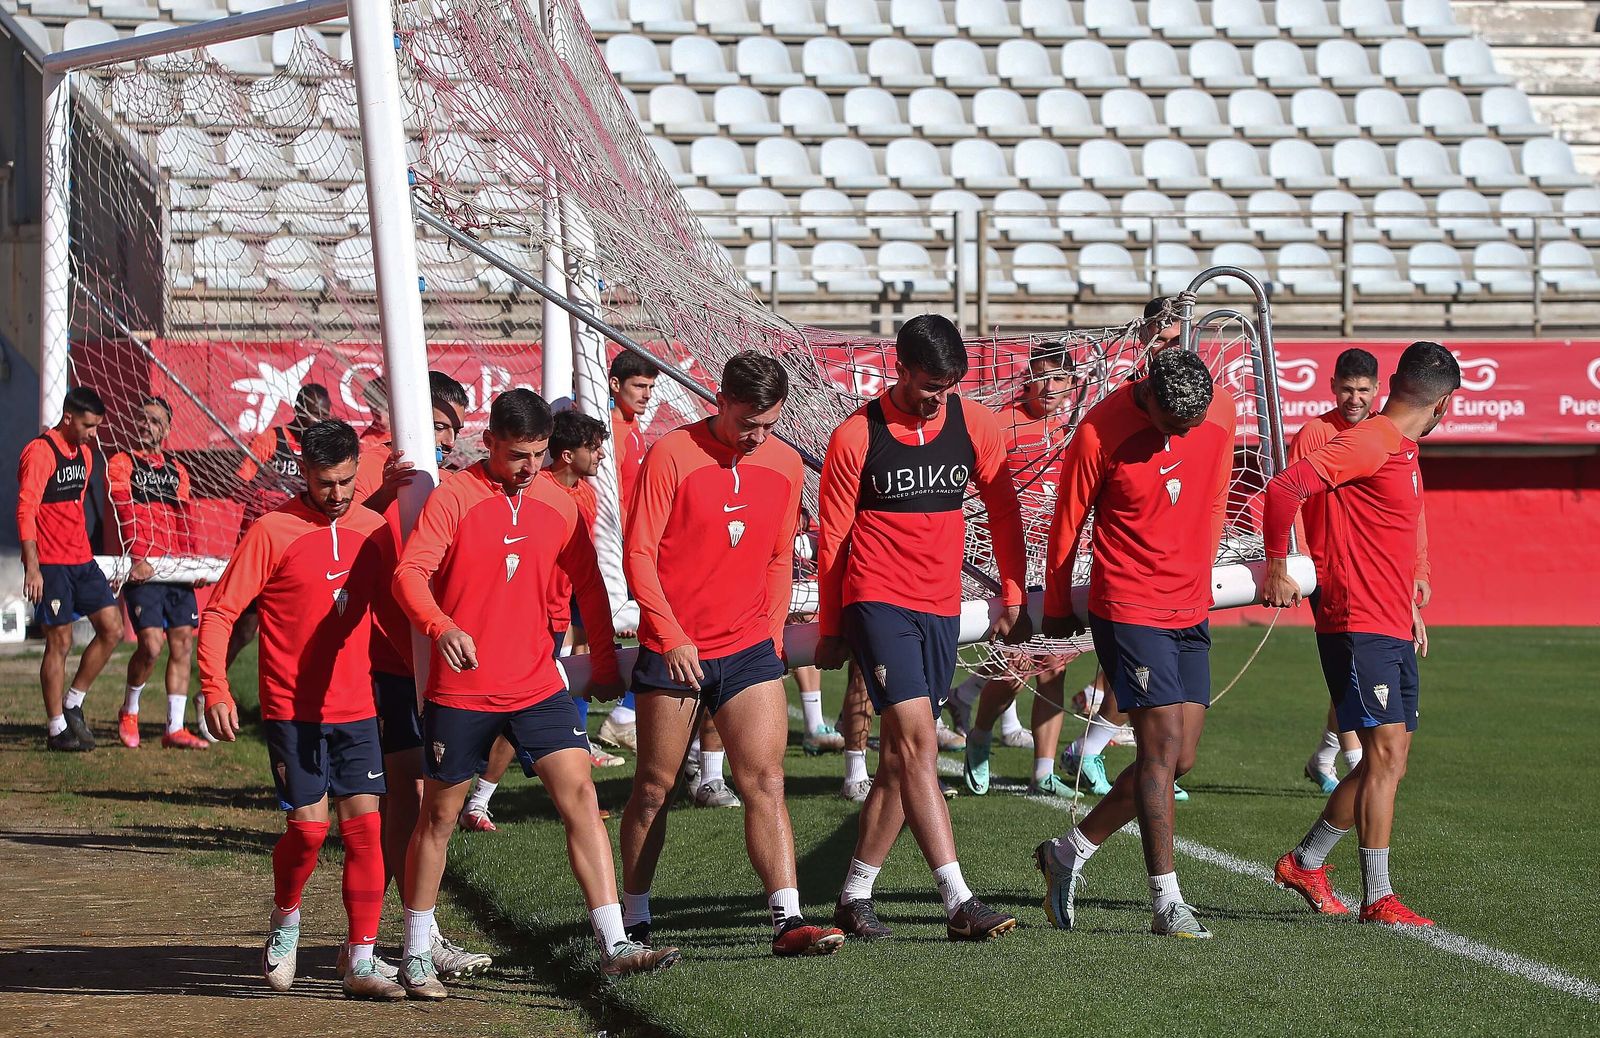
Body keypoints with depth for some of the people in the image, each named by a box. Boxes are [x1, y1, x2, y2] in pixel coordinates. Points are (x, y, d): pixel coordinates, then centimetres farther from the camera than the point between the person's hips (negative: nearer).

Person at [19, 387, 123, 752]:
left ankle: (73, 704, 15)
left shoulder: (85, 452, 14)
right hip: (50, 565, -8)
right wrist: (32, 568, -21)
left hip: (82, 561, 8)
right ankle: (56, 729, 4)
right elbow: (26, 511, -17)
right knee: (60, 641, -4)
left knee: (112, 628, 2)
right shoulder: (39, 452, -12)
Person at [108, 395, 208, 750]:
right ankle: (129, 711, 11)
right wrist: (136, 558, -22)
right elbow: (126, 515, -10)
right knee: (151, 644, -14)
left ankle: (174, 728, 7)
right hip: (142, 570, -5)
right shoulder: (121, 464, 3)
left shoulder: (177, 471, 19)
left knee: (183, 644, 1)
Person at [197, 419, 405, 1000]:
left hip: (357, 710, 4)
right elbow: (219, 613, -6)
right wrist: (216, 691, -16)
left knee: (364, 825, -4)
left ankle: (362, 963, -1)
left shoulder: (373, 530, 7)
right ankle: (285, 921, 20)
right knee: (308, 827, -9)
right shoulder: (272, 532, -7)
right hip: (292, 710, -4)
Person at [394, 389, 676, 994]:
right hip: (460, 689, -3)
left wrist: (605, 662, 18)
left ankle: (614, 945, -10)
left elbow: (588, 583, 17)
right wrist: (441, 626, -38)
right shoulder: (454, 498, -9)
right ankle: (416, 955, 22)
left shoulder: (556, 503, 6)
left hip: (537, 687, 4)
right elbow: (409, 574, -20)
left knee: (580, 796, -9)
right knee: (439, 817, 8)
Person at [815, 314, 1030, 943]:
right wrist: (830, 629, 6)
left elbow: (1003, 513, 15)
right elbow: (832, 537, 2)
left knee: (901, 759, 7)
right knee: (917, 742, -16)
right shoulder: (856, 437, -6)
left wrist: (1013, 598, 11)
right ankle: (959, 904, -21)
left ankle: (854, 896, 18)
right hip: (878, 601, -5)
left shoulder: (974, 426, 4)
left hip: (941, 607, 5)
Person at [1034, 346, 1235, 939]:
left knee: (1179, 759, 5)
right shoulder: (1100, 433, -16)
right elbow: (1067, 522, -4)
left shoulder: (1221, 410, -1)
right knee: (1163, 746, -12)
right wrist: (1057, 607, 6)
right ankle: (1167, 904, -7)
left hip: (1190, 611, 6)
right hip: (1127, 608, -6)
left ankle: (1069, 853, 21)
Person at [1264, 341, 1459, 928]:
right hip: (1357, 626, -9)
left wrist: (1410, 607, 21)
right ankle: (1377, 899, -8)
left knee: (1388, 761, 11)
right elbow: (1285, 488, -24)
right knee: (1386, 752, -11)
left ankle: (1305, 862, 24)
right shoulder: (1369, 444, -14)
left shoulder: (1403, 453, 17)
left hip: (1393, 631, 9)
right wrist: (1277, 566, -17)